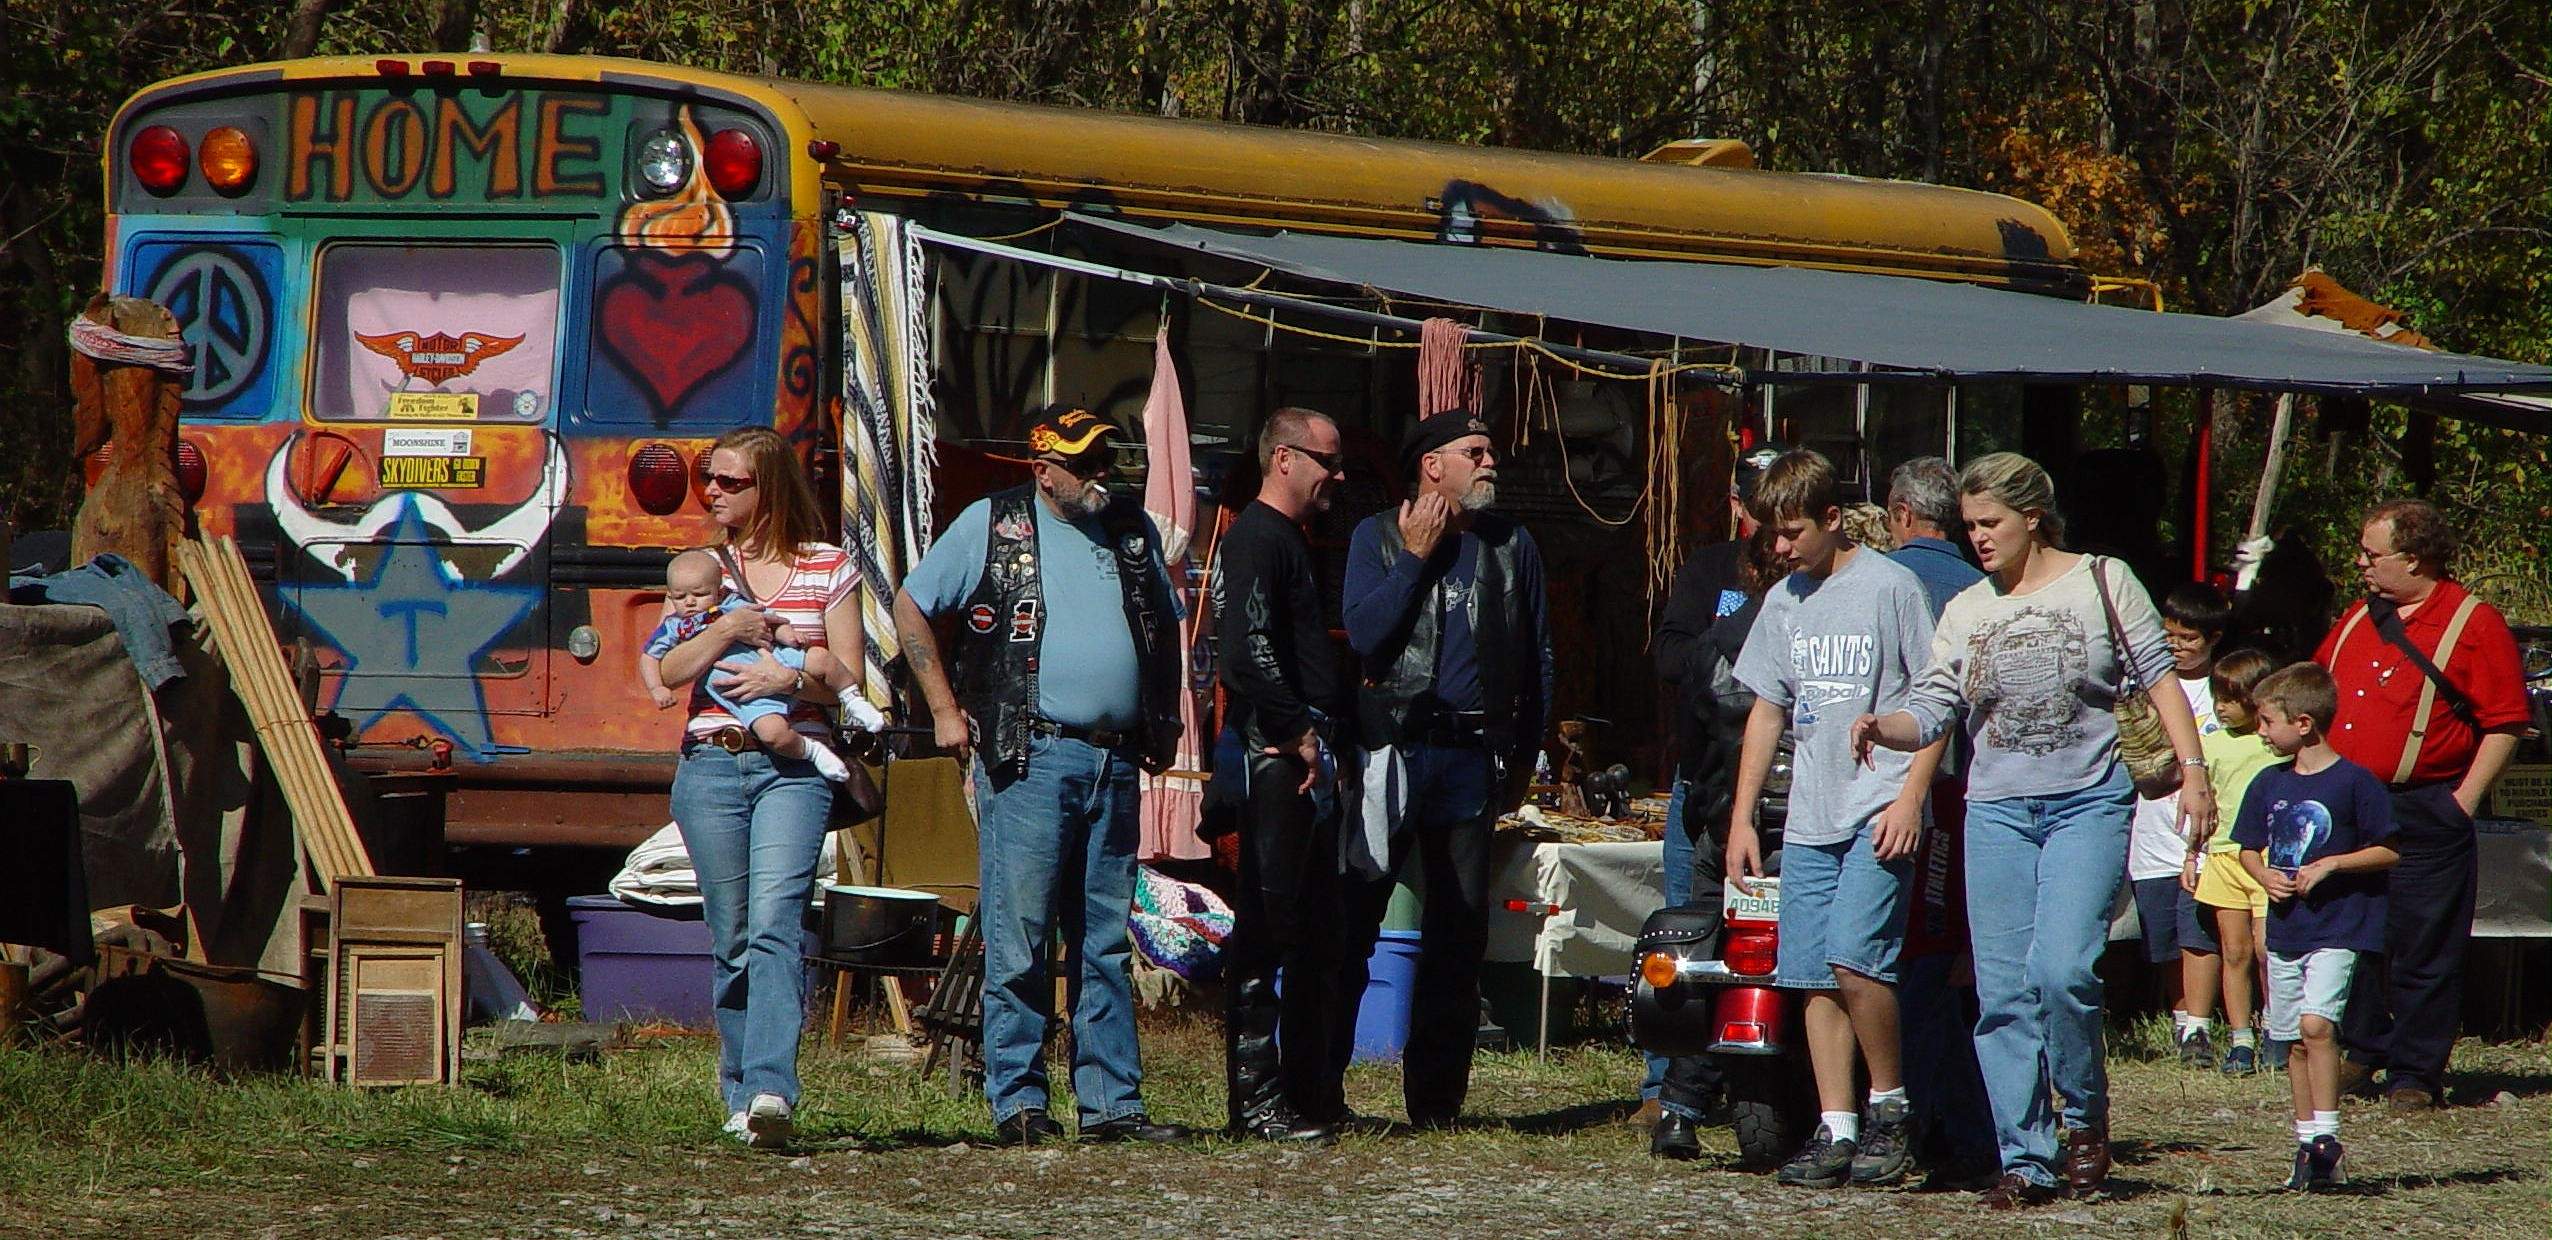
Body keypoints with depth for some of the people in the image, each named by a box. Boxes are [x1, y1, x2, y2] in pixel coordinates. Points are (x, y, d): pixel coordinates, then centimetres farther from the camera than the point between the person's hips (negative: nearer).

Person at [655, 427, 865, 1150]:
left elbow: (847, 680, 4)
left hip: (792, 768, -3)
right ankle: (741, 1093, 14)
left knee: (775, 923, -18)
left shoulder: (830, 570, 6)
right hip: (710, 764, 3)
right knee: (730, 936, 5)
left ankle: (770, 1089, -27)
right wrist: (724, 632, -10)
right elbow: (669, 672, 5)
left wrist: (790, 678, -14)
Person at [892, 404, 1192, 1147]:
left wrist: (1166, 721, 15)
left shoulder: (1134, 532, 15)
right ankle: (1017, 1103, -2)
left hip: (1116, 763, 5)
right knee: (1019, 939, -6)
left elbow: (1164, 629, 26)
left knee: (1107, 945, 6)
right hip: (1031, 758, -5)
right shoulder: (991, 526, 1)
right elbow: (910, 607, 5)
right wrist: (945, 709, -1)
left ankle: (1112, 1103, 8)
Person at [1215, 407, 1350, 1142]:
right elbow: (1249, 654, -22)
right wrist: (1299, 736, -17)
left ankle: (1312, 1094, 19)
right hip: (1275, 757, -10)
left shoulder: (1291, 542, 21)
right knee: (1267, 930, -9)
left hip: (1308, 758, 11)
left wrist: (1330, 736, 16)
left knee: (1314, 934, 13)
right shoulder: (1257, 539, -11)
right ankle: (1256, 1101, -8)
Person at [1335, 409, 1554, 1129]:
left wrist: (1524, 758, 10)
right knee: (1352, 917, -7)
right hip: (1393, 749, -3)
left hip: (1474, 756, 3)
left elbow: (1538, 661, 15)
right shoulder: (1379, 537, 4)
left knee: (1460, 933, 5)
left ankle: (1435, 1095, 10)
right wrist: (1417, 557, -9)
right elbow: (1364, 634, -10)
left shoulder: (1511, 547, 12)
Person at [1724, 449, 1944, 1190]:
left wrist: (1910, 799, -13)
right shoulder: (1784, 603, 15)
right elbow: (1767, 712, 22)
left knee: (1854, 957, -19)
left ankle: (1890, 1104, -3)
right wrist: (1742, 817, 16)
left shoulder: (1890, 588, -4)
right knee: (1815, 979, 2)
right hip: (1809, 819, 7)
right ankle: (1836, 1131, 5)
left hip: (1879, 814, -7)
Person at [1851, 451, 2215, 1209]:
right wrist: (1883, 727, -17)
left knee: (2062, 969, -19)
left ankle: (2085, 1117, 4)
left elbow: (2158, 674, 4)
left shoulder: (2101, 582, 3)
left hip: (2089, 802, -4)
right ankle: (2026, 1160, 4)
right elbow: (1931, 711, 4)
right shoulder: (1966, 612, 11)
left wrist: (2191, 768, -3)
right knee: (2003, 994, -1)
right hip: (1997, 811, 4)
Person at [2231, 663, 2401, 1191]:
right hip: (2285, 927, 6)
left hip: (2338, 927, -6)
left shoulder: (2354, 782, -8)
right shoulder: (2269, 784, 10)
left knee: (2315, 1023, -21)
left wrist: (2330, 865, -15)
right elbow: (2249, 849, 19)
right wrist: (2265, 876, -3)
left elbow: (2388, 851, -6)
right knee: (2296, 1041, 9)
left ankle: (2326, 1138, -21)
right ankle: (2308, 1142, 17)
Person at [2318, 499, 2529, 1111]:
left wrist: (2464, 801, -12)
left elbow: (2505, 724, -8)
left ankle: (2416, 1074, 2)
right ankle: (2363, 1053, 25)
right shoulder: (2359, 619, 15)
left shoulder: (2473, 624, -6)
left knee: (2422, 950, -2)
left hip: (2425, 816, -7)